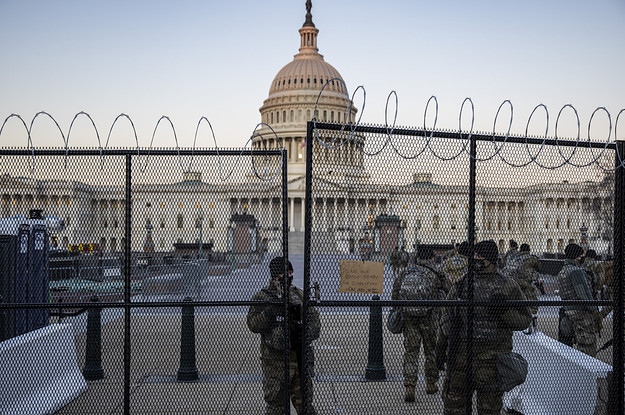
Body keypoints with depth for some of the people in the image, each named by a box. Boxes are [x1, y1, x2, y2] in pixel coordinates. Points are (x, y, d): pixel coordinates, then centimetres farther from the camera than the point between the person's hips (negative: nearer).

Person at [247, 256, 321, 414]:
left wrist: (311, 331, -13)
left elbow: (314, 317, 9)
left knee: (305, 402, 11)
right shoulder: (262, 297, -1)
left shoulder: (299, 295, 11)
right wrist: (270, 311, -26)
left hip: (299, 358, 4)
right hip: (275, 360, -3)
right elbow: (253, 325, -11)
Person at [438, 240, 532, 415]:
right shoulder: (461, 284, 9)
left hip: (492, 358, -3)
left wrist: (504, 311, -17)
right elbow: (447, 317, 14)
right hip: (460, 353, 3)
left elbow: (524, 320, 1)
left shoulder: (508, 287, 0)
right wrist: (441, 346, 11)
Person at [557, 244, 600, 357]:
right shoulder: (576, 271, -14)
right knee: (588, 347, -6)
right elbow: (583, 293, -19)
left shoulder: (561, 272, 16)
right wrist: (594, 309, -11)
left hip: (568, 310, 9)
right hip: (581, 311, -9)